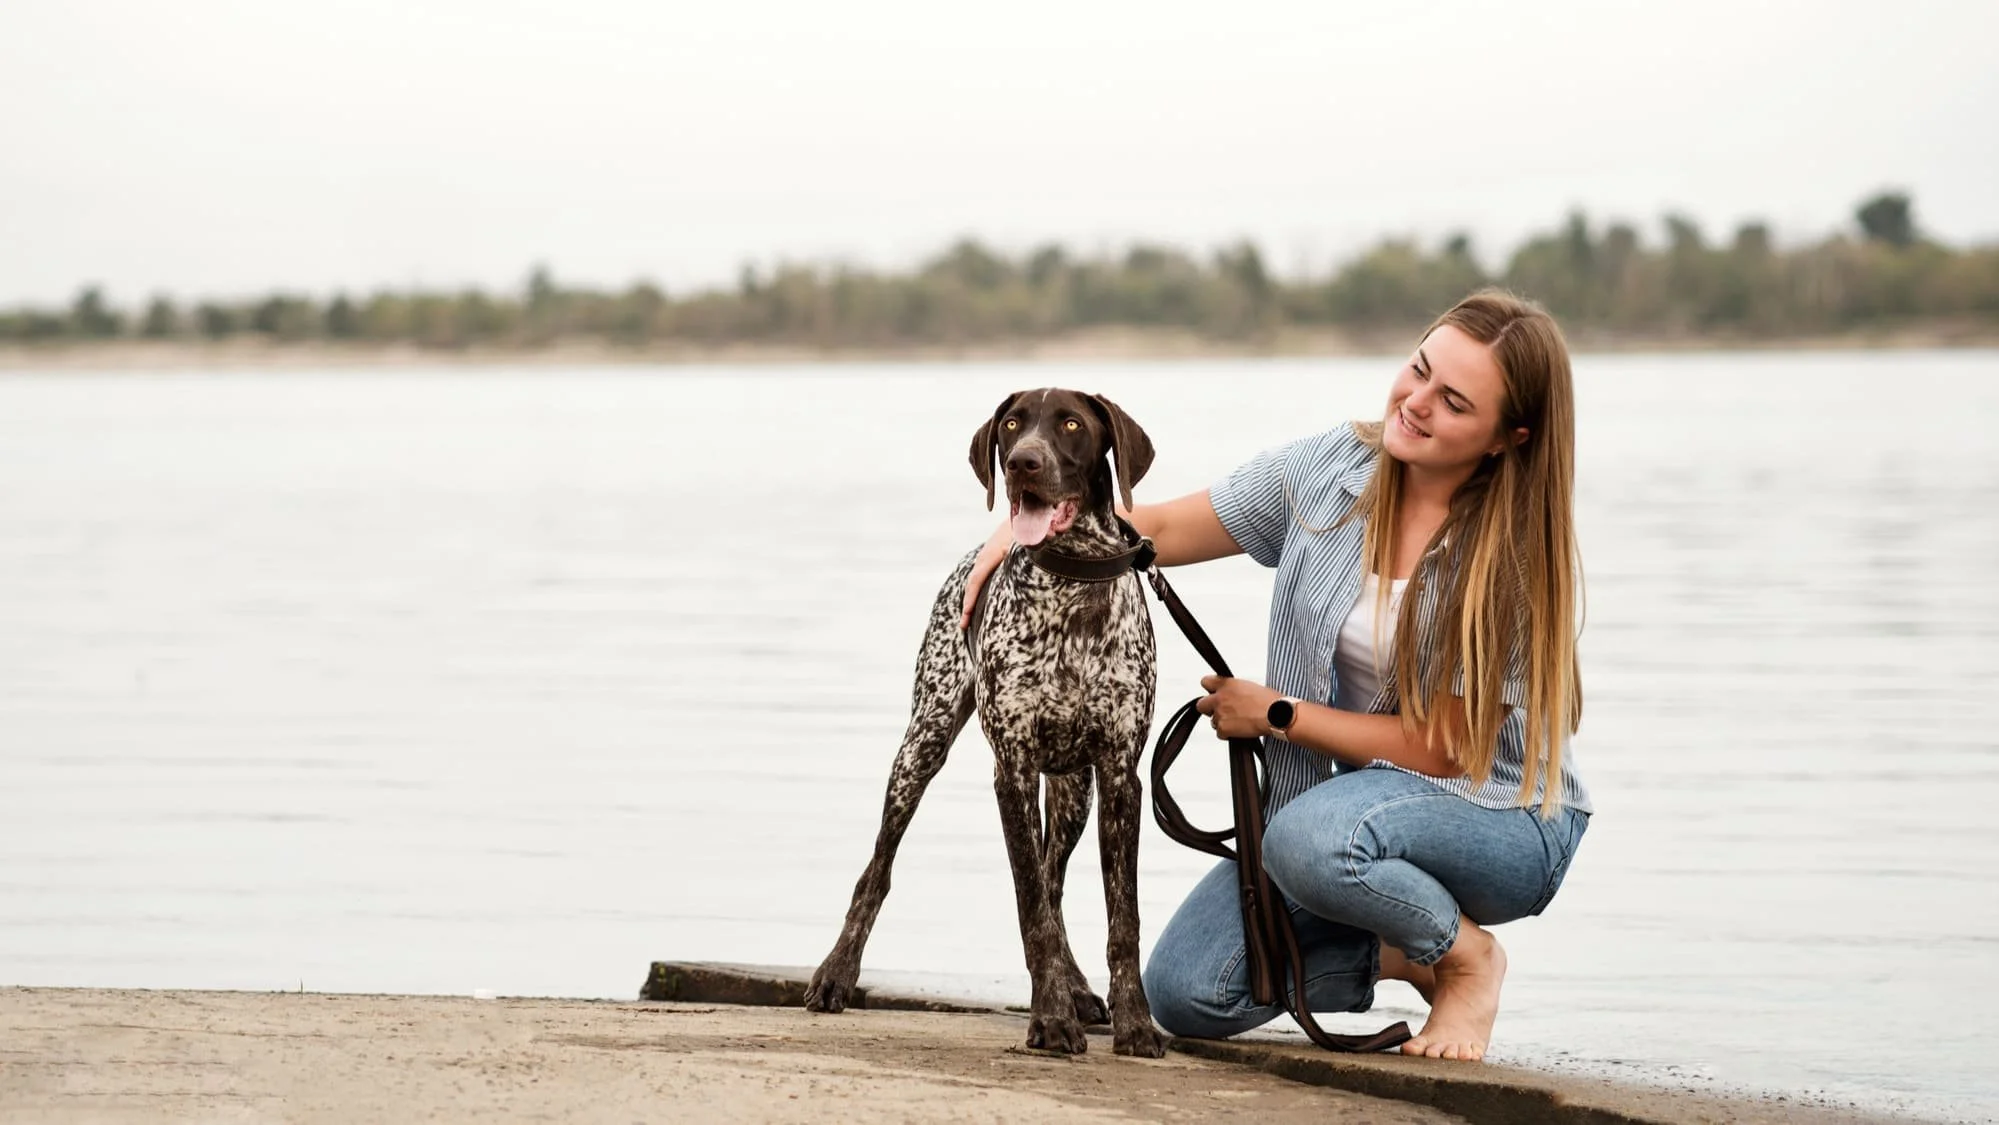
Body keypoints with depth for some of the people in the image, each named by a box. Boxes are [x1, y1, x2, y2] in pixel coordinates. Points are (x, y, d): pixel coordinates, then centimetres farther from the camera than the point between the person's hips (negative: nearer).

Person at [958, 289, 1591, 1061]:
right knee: (1183, 993, -11)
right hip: (1344, 798, 5)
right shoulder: (1330, 470, -7)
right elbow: (1164, 528, 1)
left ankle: (1467, 954, -7)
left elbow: (1442, 747, -18)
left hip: (1502, 819, -5)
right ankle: (1396, 954, 12)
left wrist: (1274, 714, -13)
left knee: (1314, 833, -37)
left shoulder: (1526, 561, -21)